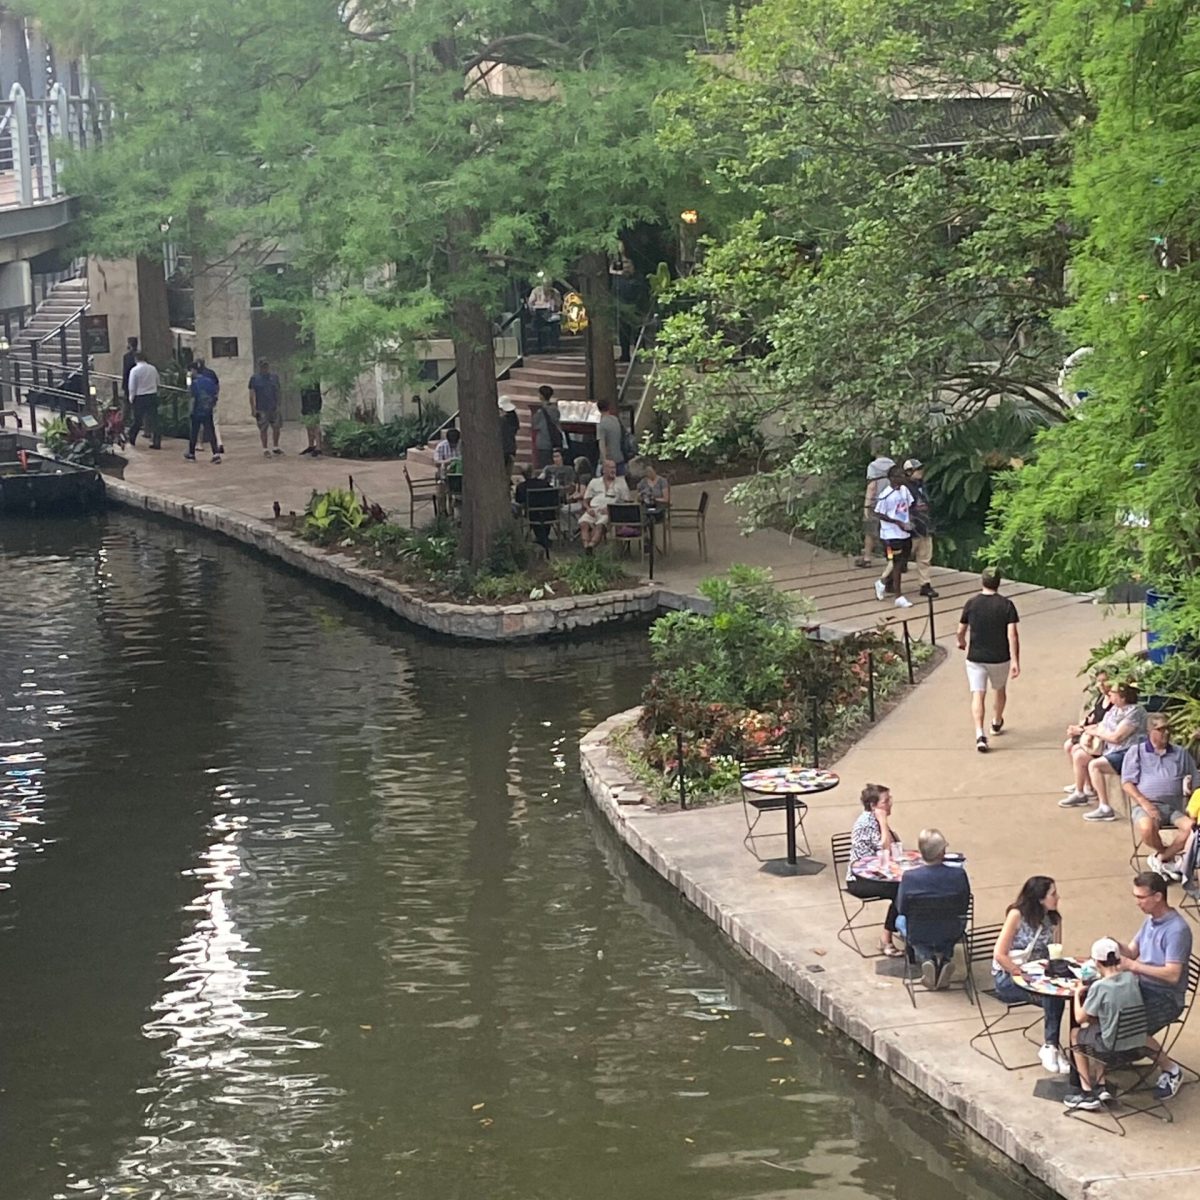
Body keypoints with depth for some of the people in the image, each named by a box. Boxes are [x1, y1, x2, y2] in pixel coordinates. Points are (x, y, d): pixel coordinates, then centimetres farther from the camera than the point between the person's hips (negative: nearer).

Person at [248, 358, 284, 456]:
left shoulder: (274, 376, 11)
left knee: (276, 428, 6)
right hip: (261, 409, -4)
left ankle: (276, 448, 22)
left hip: (274, 408, 4)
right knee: (263, 429, 0)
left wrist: (279, 405, 12)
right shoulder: (254, 378, -1)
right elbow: (252, 394, -4)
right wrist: (253, 408, -10)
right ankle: (265, 450, 9)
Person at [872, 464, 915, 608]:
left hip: (905, 533, 7)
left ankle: (883, 583, 36)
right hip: (892, 534, -7)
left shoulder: (904, 490, 4)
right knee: (897, 564, -3)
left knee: (902, 564, 14)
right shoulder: (885, 495, -17)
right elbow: (879, 514, -14)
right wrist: (898, 523, -18)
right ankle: (899, 597, 4)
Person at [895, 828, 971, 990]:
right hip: (951, 934, 1)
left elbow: (901, 908, -8)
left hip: (920, 934, -1)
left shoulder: (909, 877, -24)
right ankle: (944, 957, 13)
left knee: (900, 921, 34)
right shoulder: (958, 875, -23)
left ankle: (925, 957, 11)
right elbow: (965, 906, -7)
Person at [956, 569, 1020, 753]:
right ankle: (997, 723, 45)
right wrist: (1015, 661, -14)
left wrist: (962, 642, 27)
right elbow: (1012, 634, -15)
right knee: (999, 690, 25)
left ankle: (979, 734, -21)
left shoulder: (971, 604, -5)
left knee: (978, 695, -4)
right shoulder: (1006, 605, -9)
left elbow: (961, 631, 4)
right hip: (1000, 658, 1)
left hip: (976, 657, -1)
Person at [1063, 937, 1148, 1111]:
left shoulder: (1099, 987, -20)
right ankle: (1100, 1087, 28)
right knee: (1092, 1027, 30)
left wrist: (1077, 993, 5)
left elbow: (1080, 1018, -9)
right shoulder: (1130, 978, -3)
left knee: (1077, 1034, 23)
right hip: (1137, 1044, 6)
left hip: (1113, 1047, -6)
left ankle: (1087, 1093, 25)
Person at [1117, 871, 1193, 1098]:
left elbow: (1172, 975, -26)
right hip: (1144, 988, 8)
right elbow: (1132, 952, 12)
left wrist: (1134, 966, -28)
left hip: (1167, 998, -8)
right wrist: (1116, 946, -11)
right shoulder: (1150, 920, 6)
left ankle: (1170, 1070, -7)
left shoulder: (1177, 930, -22)